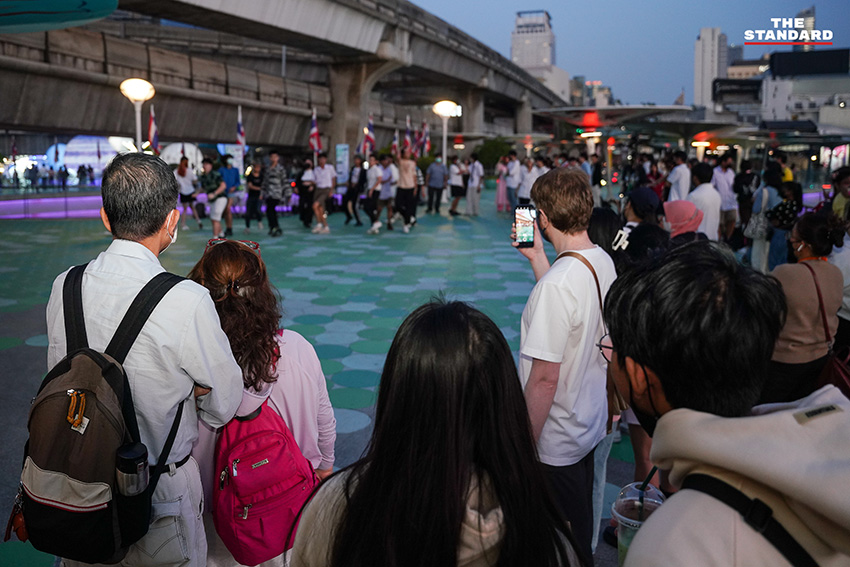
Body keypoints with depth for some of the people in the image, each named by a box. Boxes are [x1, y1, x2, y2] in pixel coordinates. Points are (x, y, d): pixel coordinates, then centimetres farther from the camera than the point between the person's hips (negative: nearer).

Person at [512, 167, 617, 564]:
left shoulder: (556, 284, -29)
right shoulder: (604, 262, -2)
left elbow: (545, 377, -27)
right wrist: (537, 257, 14)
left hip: (555, 442, -8)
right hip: (590, 426, 9)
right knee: (580, 530, 26)